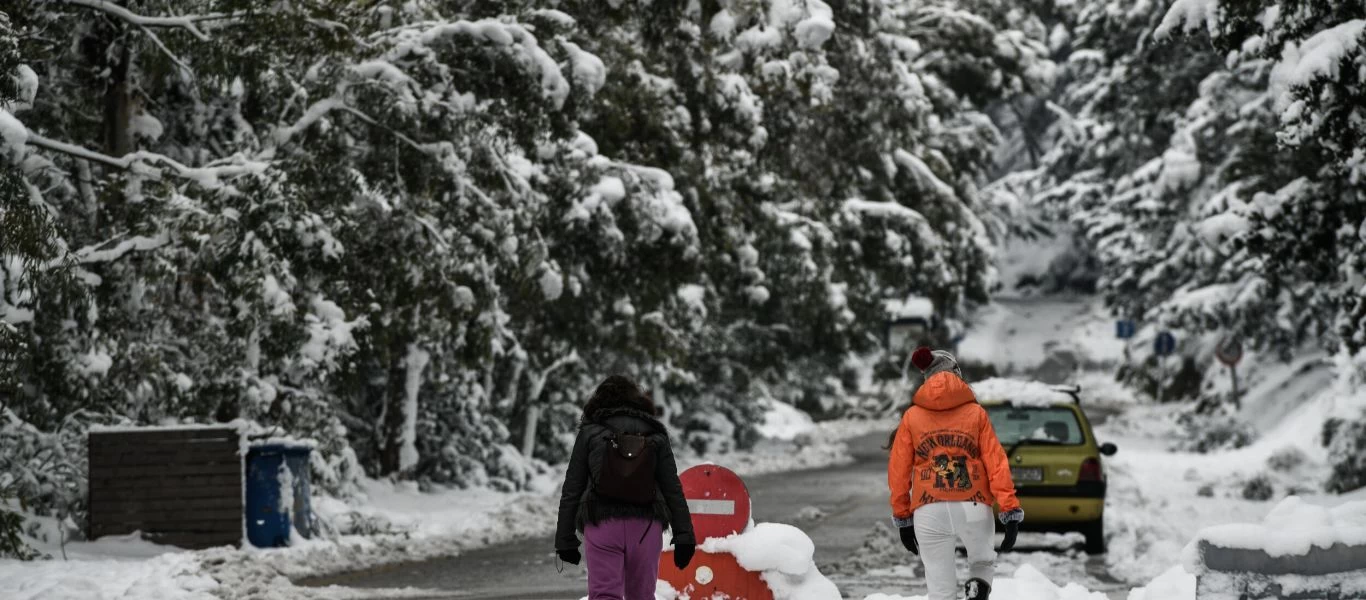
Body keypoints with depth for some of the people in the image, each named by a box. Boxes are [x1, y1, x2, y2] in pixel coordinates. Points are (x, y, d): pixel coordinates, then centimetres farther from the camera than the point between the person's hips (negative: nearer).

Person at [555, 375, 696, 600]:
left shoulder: (590, 432, 7)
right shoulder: (655, 434, 12)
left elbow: (572, 488, 4)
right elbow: (673, 488, 6)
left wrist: (565, 538, 7)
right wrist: (684, 535, 6)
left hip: (602, 522, -2)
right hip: (646, 524, 2)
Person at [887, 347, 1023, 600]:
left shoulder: (911, 417, 8)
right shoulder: (976, 413, 5)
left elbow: (898, 471, 9)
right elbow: (996, 463, -1)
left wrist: (902, 518, 18)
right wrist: (1011, 512, -3)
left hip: (929, 512, 0)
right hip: (973, 509, 0)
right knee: (983, 561, 26)